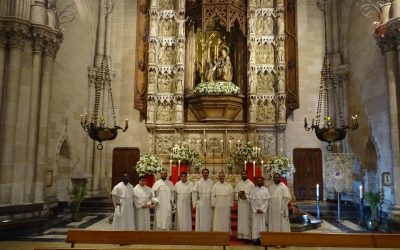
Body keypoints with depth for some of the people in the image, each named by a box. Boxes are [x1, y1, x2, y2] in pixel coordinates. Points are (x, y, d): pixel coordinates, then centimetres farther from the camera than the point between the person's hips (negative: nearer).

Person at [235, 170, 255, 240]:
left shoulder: (251, 184, -4)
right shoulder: (238, 184, 11)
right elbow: (235, 193, 13)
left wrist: (246, 196, -20)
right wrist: (239, 194, -9)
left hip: (248, 204, -4)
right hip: (240, 204, 5)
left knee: (247, 220, -4)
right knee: (240, 219, 7)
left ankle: (248, 236, 1)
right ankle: (240, 235, 14)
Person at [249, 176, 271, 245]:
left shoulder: (266, 190, 2)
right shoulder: (253, 190, 4)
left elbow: (267, 200, -3)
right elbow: (251, 200, 0)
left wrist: (261, 209, -10)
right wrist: (256, 209, -8)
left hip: (263, 210, 0)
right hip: (255, 210, 0)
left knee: (263, 224, -1)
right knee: (255, 224, -2)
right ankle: (256, 239, 0)